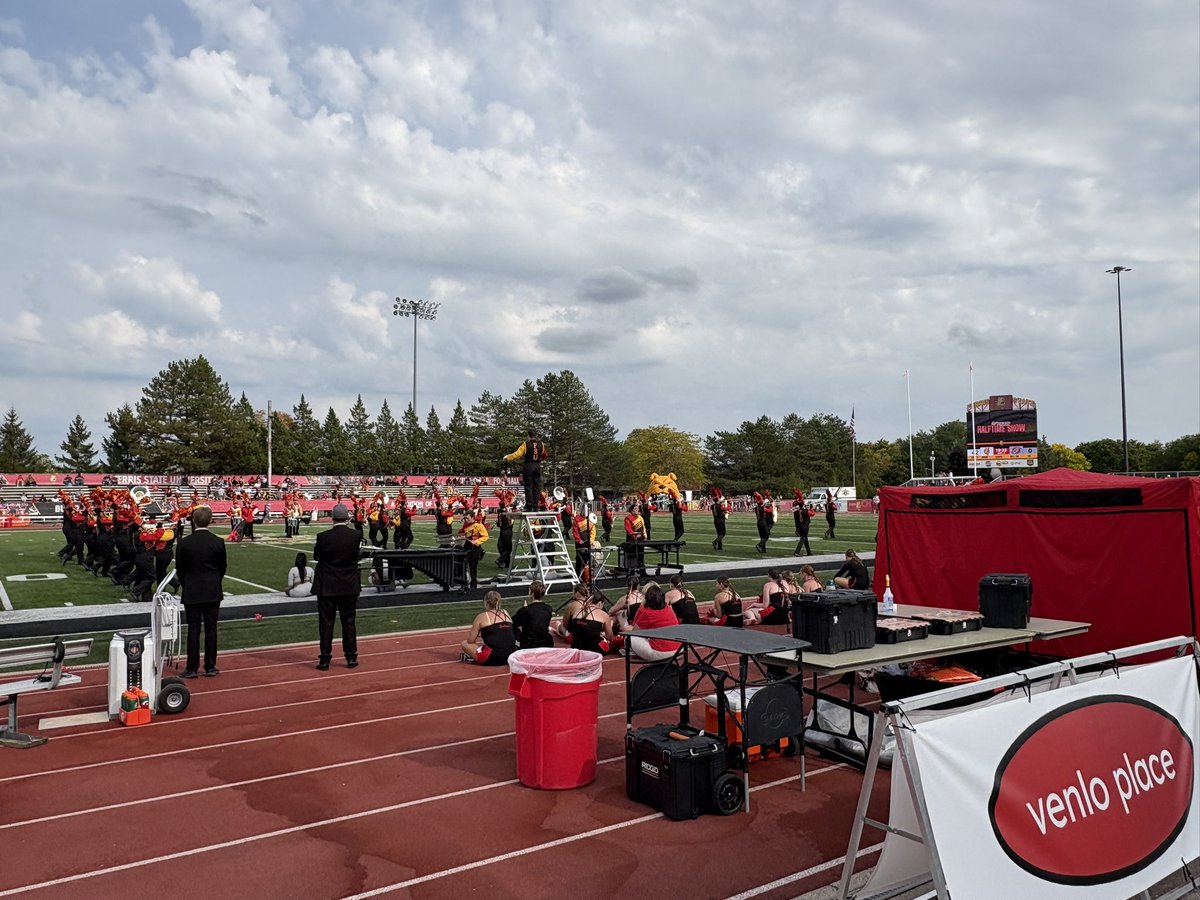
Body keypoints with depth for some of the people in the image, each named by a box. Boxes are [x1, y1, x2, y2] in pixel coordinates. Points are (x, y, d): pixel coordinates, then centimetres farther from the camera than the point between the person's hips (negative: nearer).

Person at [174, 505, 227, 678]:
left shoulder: (184, 543, -7)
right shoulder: (218, 542, -6)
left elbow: (179, 569, 2)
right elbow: (222, 568, 4)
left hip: (191, 593, 0)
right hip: (213, 592, 1)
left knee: (193, 629, 3)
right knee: (211, 628, 6)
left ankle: (192, 668, 6)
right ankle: (210, 667, 11)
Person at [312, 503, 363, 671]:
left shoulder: (323, 536, -12)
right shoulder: (355, 535, -8)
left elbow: (315, 556, 2)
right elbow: (356, 556, 4)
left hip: (327, 587, -2)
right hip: (349, 586, 2)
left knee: (326, 623, 6)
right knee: (349, 621, 11)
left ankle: (325, 660, 8)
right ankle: (351, 658, 15)